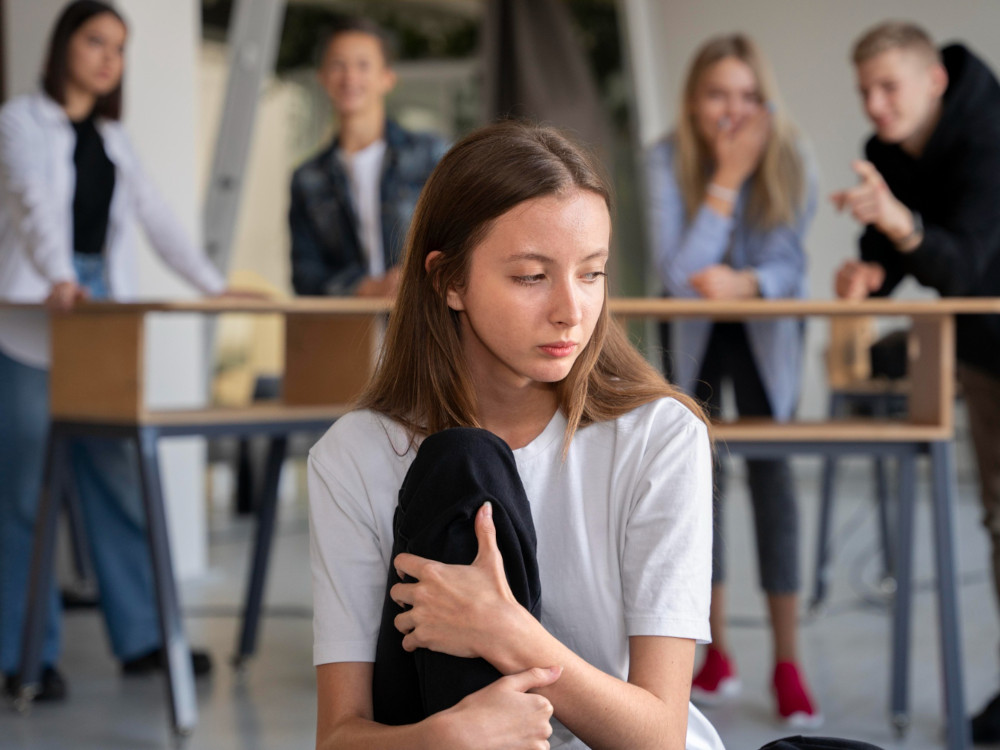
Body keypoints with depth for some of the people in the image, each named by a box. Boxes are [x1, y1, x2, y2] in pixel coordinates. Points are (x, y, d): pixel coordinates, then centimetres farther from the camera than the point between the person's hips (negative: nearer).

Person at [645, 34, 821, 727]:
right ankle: (718, 653, 13)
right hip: (692, 331, 0)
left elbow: (790, 263, -17)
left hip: (766, 327, 0)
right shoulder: (668, 160, -24)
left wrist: (743, 282, -39)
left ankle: (788, 662, -7)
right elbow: (678, 274, -31)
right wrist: (726, 178, -35)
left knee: (770, 465, -9)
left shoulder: (788, 157, -20)